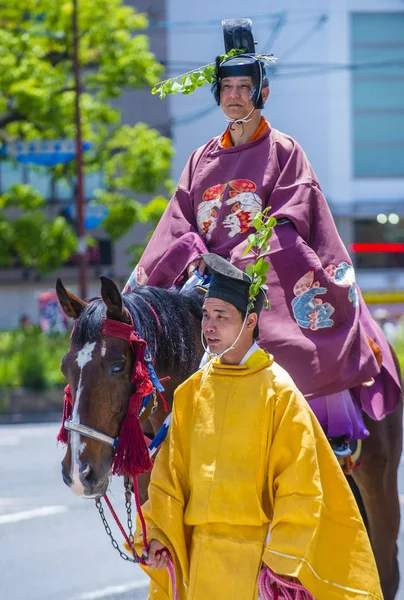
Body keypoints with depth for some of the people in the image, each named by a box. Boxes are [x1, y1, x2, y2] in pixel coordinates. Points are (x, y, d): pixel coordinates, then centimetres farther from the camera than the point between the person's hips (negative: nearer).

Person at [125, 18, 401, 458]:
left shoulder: (284, 152, 4)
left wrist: (235, 265, -17)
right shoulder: (202, 160, 18)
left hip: (268, 282, -4)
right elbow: (179, 228, 10)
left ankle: (339, 436, -12)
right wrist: (194, 259, -12)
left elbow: (285, 228, -6)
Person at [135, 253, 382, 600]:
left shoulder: (279, 392, -6)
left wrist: (283, 558, -13)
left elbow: (299, 488, -8)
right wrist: (158, 534, -2)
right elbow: (169, 474, 10)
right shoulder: (191, 392, 9)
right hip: (199, 555, 5)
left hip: (256, 556, -5)